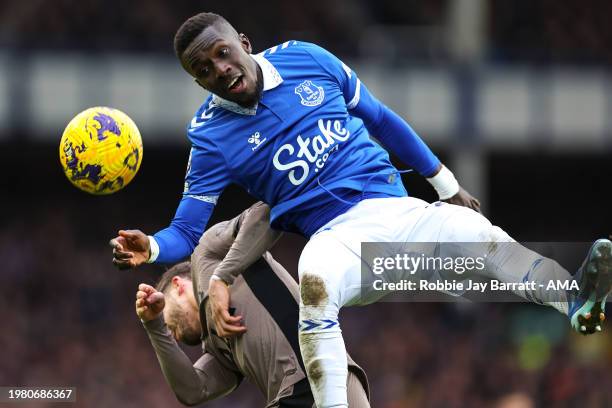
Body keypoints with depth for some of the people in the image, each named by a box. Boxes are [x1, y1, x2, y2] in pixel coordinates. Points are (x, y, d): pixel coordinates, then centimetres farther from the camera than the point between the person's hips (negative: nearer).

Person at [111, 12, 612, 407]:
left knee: (480, 233, -27)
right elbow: (187, 231, 0)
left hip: (400, 210, 2)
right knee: (315, 282, -38)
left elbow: (381, 120, 18)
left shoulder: (305, 60, 7)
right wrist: (150, 248, -24)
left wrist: (447, 185, 22)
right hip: (336, 234, -2)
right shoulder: (212, 136, 2)